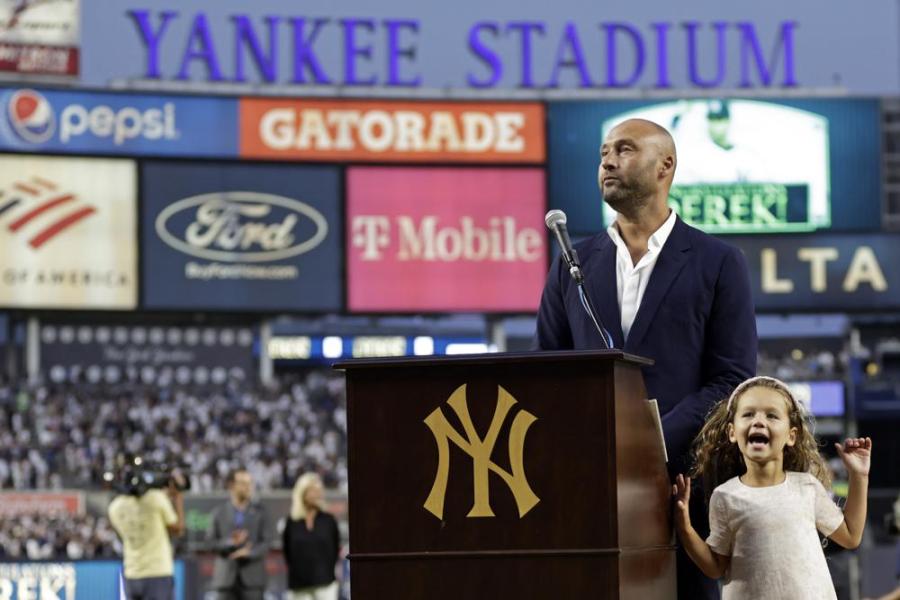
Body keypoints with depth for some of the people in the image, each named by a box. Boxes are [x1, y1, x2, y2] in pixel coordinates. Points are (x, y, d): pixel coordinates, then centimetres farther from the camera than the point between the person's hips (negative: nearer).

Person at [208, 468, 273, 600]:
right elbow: (212, 543, 1)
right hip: (226, 578, 1)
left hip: (252, 578, -1)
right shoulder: (220, 512, 7)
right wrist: (231, 542, -18)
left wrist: (249, 553, -19)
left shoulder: (260, 512, 6)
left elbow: (267, 542, -2)